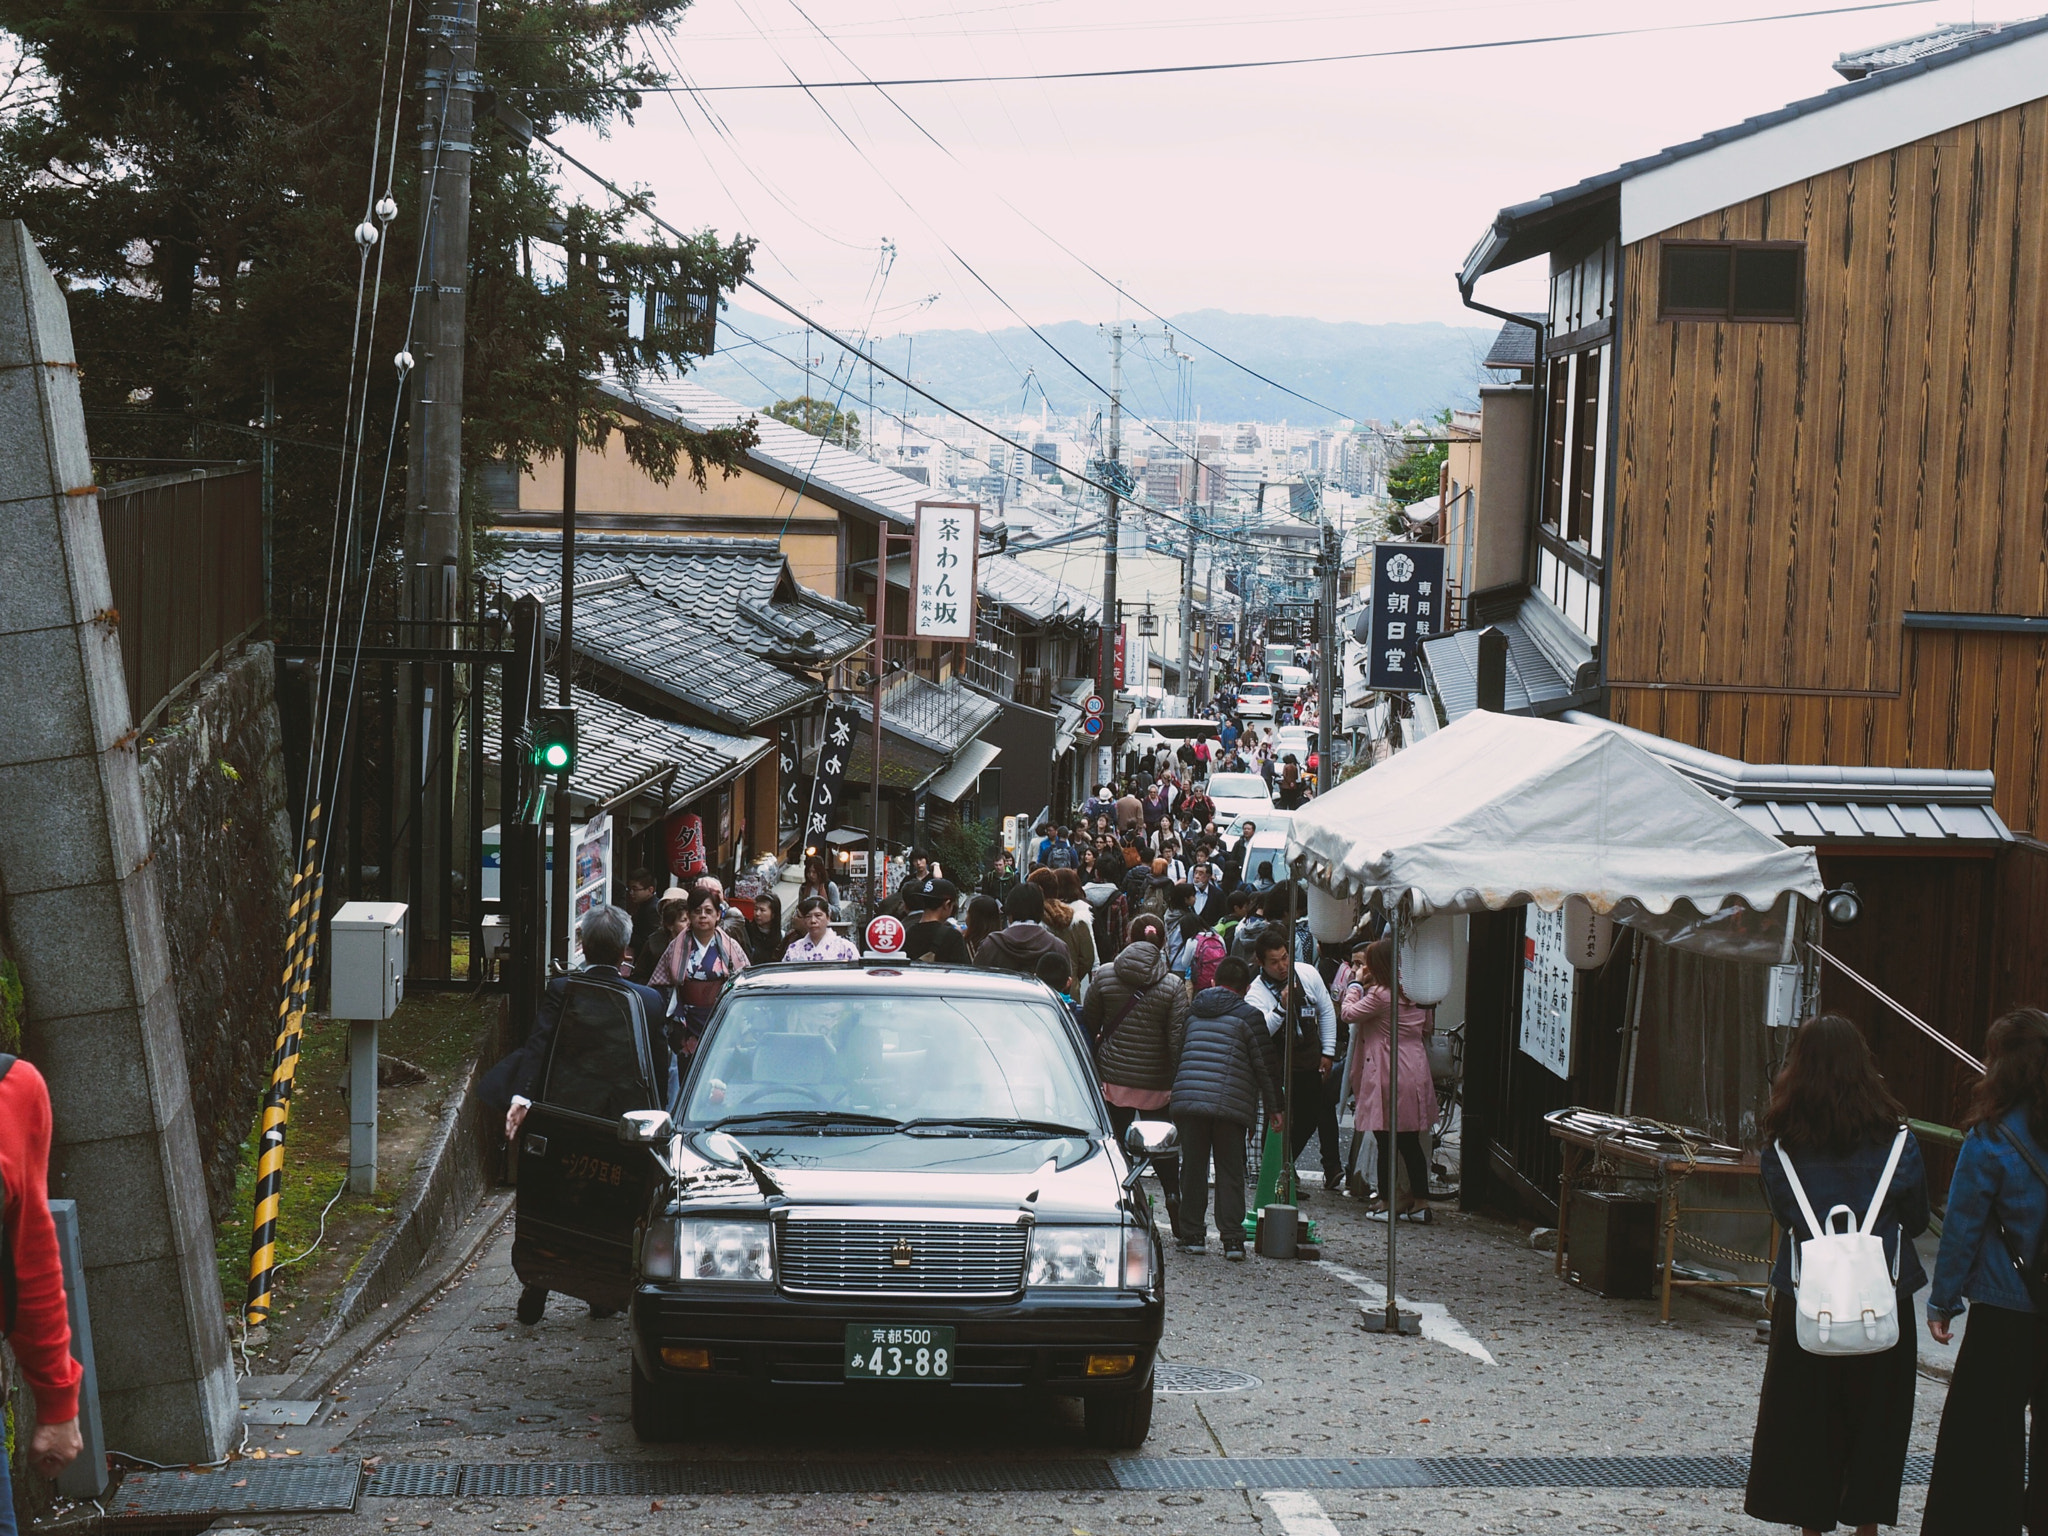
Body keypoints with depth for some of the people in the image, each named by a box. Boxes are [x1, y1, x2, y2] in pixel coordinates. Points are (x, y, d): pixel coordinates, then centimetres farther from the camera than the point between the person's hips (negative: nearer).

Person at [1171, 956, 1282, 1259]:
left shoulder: (1191, 1011, 15)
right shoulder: (1248, 1015, 2)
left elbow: (1176, 1054, 21)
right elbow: (1264, 1064, 1)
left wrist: (1174, 1092, 31)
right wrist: (1273, 1107, 8)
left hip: (1188, 1097, 3)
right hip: (1231, 1105, -3)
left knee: (1193, 1166, 10)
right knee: (1230, 1170, 4)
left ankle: (1192, 1233, 12)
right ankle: (1232, 1237, 1)